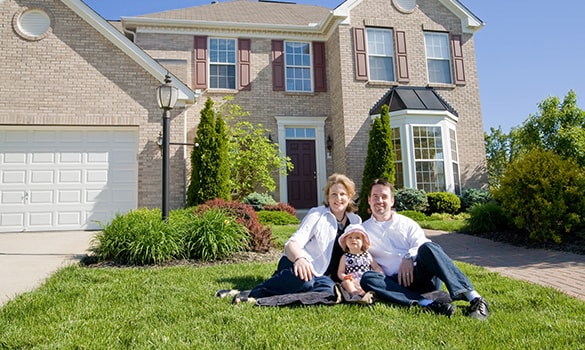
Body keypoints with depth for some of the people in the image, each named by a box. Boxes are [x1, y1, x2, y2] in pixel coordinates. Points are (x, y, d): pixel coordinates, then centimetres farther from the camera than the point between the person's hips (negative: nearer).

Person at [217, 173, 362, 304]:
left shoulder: (355, 221, 11)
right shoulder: (317, 215, -3)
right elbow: (292, 243, -16)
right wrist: (299, 259, -38)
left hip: (318, 275, 3)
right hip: (295, 264, -3)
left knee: (329, 288, -36)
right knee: (301, 277, -42)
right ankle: (251, 293, -27)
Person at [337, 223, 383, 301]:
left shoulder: (367, 255, 19)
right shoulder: (345, 257, 14)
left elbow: (376, 267, 20)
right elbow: (340, 272, 9)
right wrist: (344, 276, -15)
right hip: (352, 282, -1)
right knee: (346, 282, -31)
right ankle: (355, 294, -51)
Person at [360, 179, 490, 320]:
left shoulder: (407, 223, 17)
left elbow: (422, 244, 2)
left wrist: (409, 257, -17)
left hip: (419, 276, 0)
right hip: (397, 283, 0)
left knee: (427, 247, -30)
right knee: (367, 278, -31)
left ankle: (474, 298, -37)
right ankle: (425, 303, -41)